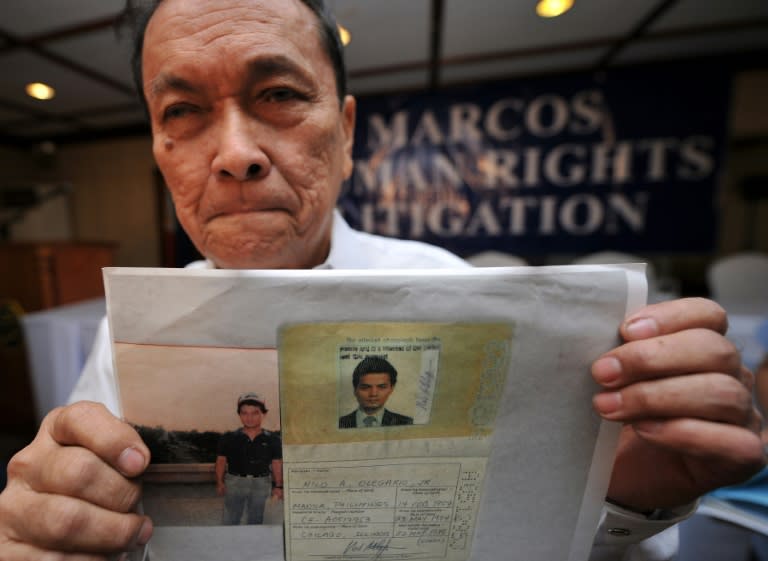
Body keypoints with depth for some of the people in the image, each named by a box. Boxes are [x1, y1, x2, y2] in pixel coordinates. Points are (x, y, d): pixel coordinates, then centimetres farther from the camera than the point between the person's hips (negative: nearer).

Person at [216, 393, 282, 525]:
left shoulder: (272, 440, -7)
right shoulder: (229, 438, -7)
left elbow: (277, 464, -1)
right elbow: (221, 461, 2)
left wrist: (278, 486, -2)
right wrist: (220, 483, -5)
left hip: (261, 484, 1)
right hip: (234, 482, 0)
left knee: (255, 520, 17)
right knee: (229, 520, 9)